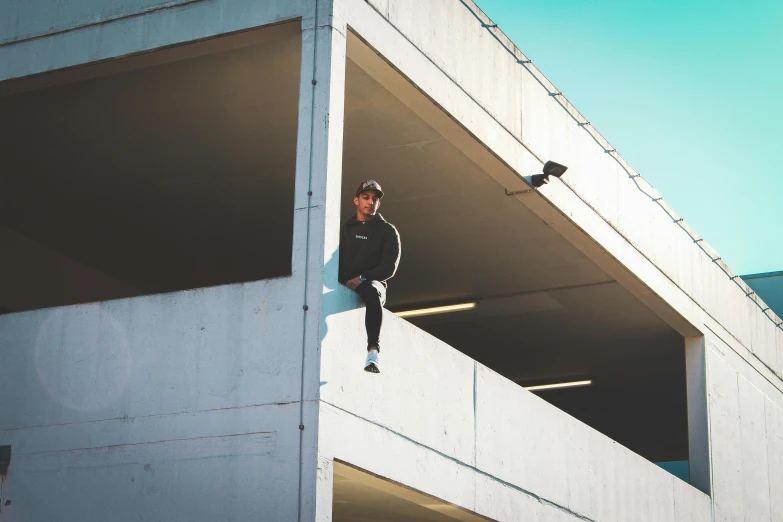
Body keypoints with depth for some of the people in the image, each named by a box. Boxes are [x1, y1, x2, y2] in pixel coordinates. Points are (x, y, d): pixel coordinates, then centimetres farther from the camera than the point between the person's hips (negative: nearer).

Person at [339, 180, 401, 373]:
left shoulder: (387, 230, 12)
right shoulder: (345, 229, 23)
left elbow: (389, 267, 0)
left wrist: (362, 278, -16)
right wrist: (338, 280, -8)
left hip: (373, 283, -4)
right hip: (345, 285, 4)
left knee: (371, 290, -40)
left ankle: (373, 351, -47)